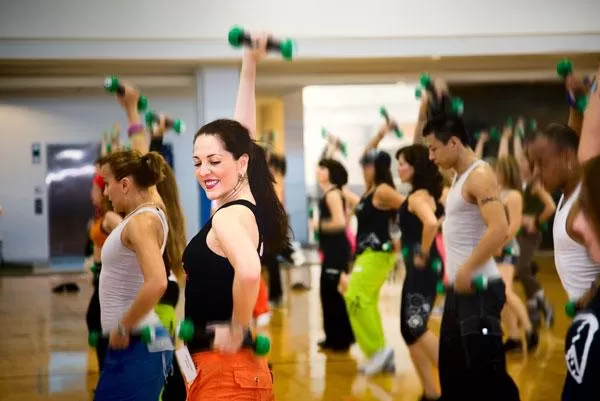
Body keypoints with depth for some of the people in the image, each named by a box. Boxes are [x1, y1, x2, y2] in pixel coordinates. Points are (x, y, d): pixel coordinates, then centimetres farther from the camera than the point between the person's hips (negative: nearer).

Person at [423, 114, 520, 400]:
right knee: (453, 370, 14)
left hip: (478, 289, -10)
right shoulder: (460, 177, 15)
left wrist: (467, 270, -23)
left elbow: (499, 229, -26)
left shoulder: (480, 176, -14)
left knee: (486, 371, -10)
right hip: (459, 289, 10)